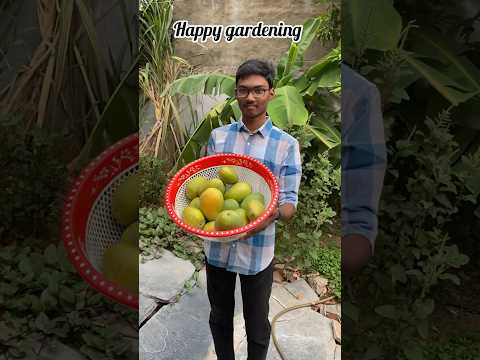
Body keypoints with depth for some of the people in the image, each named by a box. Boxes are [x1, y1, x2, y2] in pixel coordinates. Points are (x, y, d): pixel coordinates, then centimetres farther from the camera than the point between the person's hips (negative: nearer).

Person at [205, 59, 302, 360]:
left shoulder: (286, 144, -7)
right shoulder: (217, 136, 1)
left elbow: (290, 202, -9)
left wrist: (273, 214, -31)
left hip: (258, 250, -2)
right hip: (217, 245, 3)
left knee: (257, 323, 16)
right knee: (220, 317, 22)